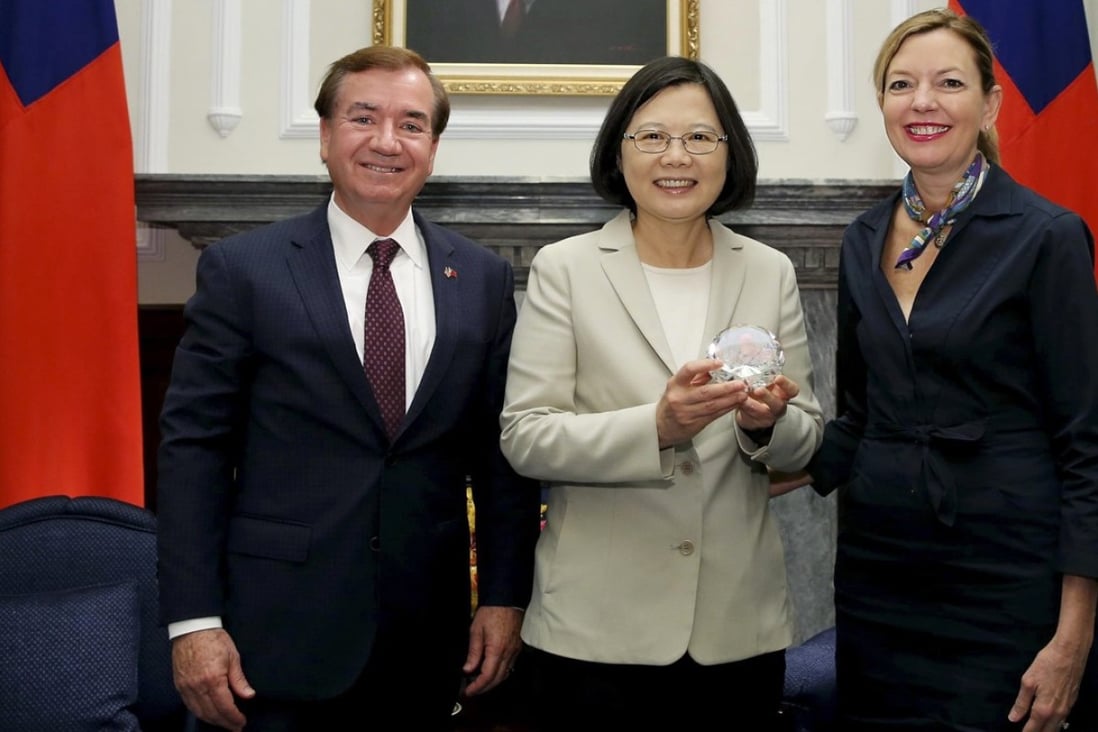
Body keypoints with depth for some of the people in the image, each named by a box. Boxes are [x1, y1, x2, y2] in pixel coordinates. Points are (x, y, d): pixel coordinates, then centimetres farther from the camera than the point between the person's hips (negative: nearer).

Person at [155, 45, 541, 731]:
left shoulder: (484, 278, 4)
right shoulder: (242, 268, -4)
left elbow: (502, 448, 5)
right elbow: (194, 444, -5)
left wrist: (505, 596, 2)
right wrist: (194, 620, -9)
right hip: (278, 635, -2)